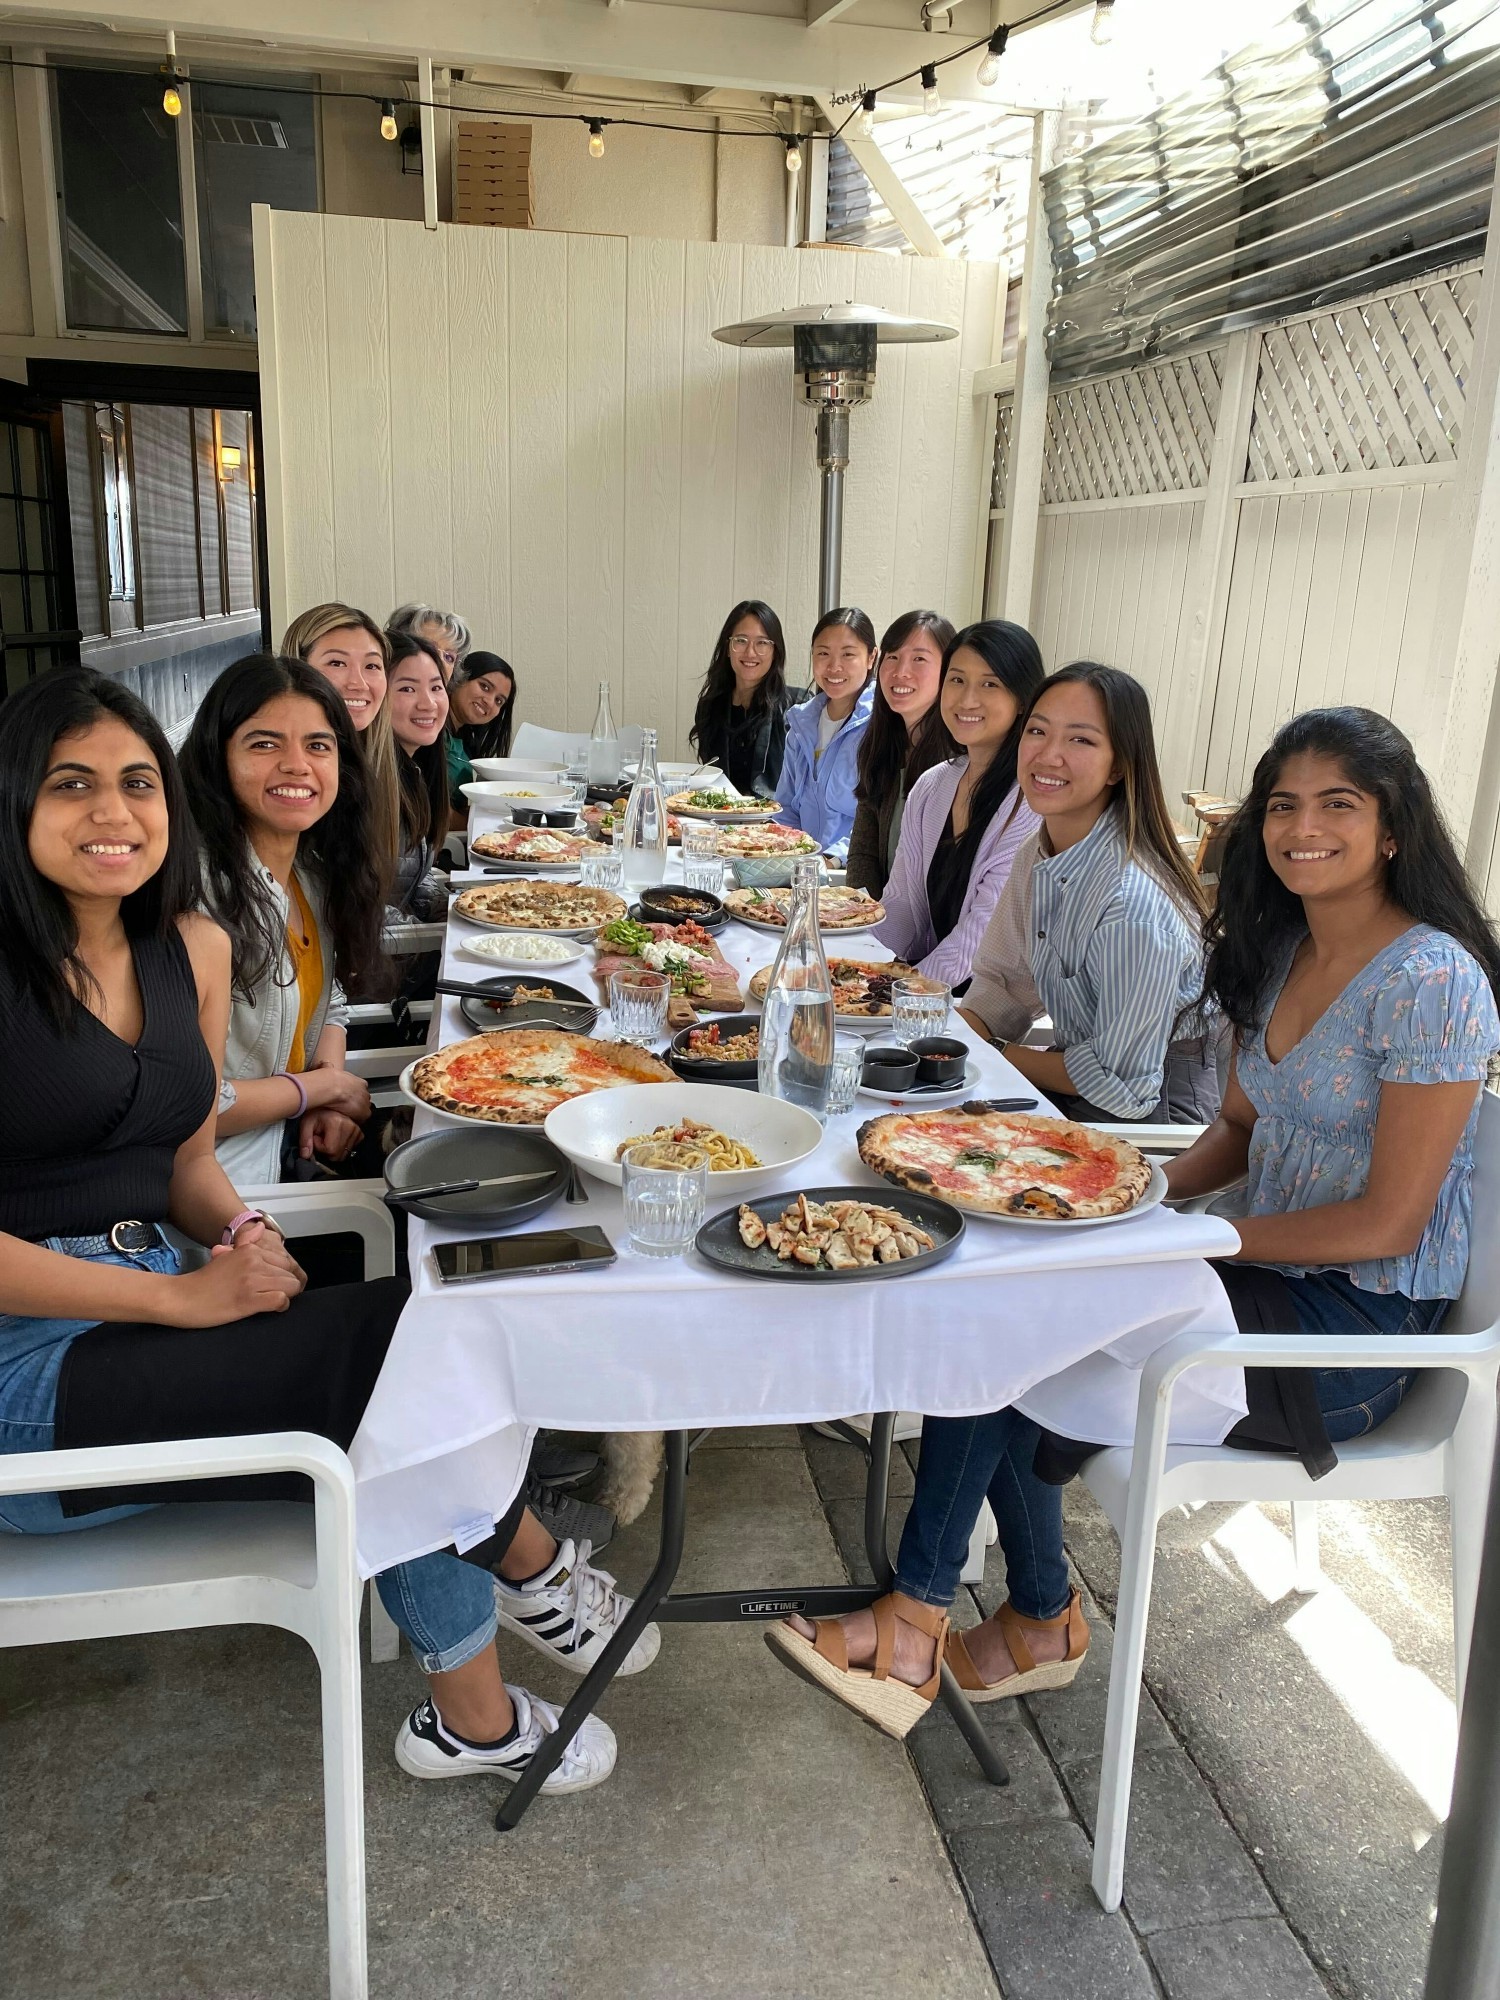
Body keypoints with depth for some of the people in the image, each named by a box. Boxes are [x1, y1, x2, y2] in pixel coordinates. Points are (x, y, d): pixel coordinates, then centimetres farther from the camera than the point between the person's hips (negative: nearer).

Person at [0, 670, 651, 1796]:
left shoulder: (192, 948, 8)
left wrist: (239, 1232, -7)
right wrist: (185, 1296, -20)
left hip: (147, 1311, 7)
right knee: (404, 1345, -17)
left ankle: (472, 1712, 2)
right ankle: (527, 1563, 12)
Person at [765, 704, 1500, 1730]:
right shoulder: (1281, 948, 7)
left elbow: (1388, 1222, -19)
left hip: (1361, 1330, -8)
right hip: (1276, 1272, 8)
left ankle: (923, 1614, -1)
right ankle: (1041, 1624, 0)